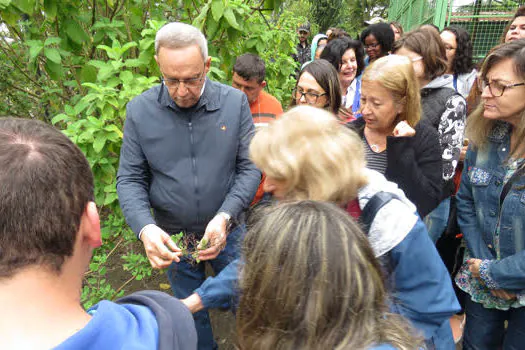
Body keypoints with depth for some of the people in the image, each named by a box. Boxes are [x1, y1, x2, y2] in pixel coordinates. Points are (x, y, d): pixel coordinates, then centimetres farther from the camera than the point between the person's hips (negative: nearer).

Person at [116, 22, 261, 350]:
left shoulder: (235, 102, -12)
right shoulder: (139, 110, -11)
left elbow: (250, 167, -10)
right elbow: (130, 179, -7)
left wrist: (225, 217, -23)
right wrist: (145, 228, -23)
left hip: (227, 231, 0)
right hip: (171, 237, 1)